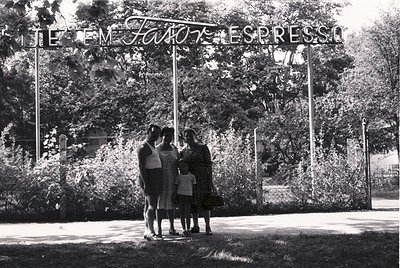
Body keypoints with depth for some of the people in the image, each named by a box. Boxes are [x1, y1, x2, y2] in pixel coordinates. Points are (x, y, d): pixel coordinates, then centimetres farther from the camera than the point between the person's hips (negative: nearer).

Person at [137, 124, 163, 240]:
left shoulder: (152, 147, 20)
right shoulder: (143, 147, -11)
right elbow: (141, 166, -17)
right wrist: (145, 183, -24)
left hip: (155, 178, 10)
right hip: (148, 178, -10)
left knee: (149, 204, 8)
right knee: (152, 205, -17)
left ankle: (147, 231, 10)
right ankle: (151, 232, -22)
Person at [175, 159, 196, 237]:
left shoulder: (191, 176, 2)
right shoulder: (178, 177, 4)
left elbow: (193, 187, 6)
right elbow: (176, 187, 8)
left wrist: (193, 198, 3)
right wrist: (175, 197, 0)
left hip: (188, 196, -1)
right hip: (180, 196, 1)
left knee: (187, 214, -4)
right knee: (182, 214, 3)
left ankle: (188, 230, 4)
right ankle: (184, 230, 9)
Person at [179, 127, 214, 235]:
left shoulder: (203, 148, -2)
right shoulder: (183, 151, 8)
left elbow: (208, 164, -4)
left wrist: (210, 180, -10)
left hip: (202, 178, -4)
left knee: (204, 202, -10)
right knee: (192, 203, 7)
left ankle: (208, 227, -7)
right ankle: (195, 226, 18)